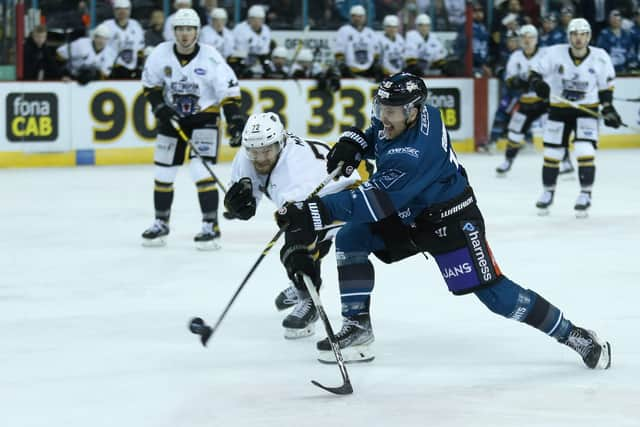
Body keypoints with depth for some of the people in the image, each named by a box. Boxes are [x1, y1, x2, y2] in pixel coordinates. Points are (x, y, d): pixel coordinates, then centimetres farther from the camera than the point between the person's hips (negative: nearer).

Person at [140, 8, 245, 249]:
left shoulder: (210, 57, -17)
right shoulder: (161, 54, -9)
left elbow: (229, 92, -13)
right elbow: (150, 85, 6)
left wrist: (235, 122, -20)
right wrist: (160, 108, -8)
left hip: (204, 118, -4)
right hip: (172, 118, 4)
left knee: (202, 172, -16)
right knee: (163, 173, 7)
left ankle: (210, 226, -8)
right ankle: (161, 224, 23)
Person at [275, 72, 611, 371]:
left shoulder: (414, 155, -37)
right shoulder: (398, 117, -12)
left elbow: (375, 201, -40)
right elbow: (379, 129, 15)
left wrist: (316, 212, -44)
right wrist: (354, 142, -5)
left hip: (451, 221, -9)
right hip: (406, 216, 9)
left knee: (493, 292, -10)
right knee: (350, 238, -4)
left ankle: (572, 335, 4)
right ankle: (357, 328, 1)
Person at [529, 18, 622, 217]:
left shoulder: (600, 57, -12)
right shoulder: (555, 53, -16)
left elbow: (606, 85, 2)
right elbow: (535, 70, -7)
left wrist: (608, 108, -3)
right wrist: (538, 83, -27)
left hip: (587, 109, -1)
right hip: (559, 109, 1)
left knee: (585, 151, -15)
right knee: (552, 153, 5)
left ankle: (585, 194, -3)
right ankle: (548, 192, 24)